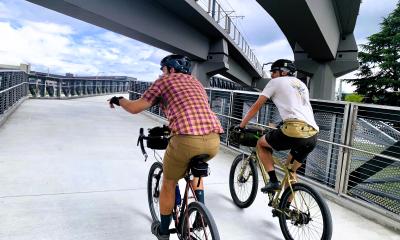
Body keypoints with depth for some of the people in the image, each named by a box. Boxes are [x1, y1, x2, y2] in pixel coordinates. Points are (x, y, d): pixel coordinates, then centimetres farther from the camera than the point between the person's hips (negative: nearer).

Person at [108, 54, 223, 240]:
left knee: (168, 184, 21)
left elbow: (135, 108, 10)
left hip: (186, 140, -5)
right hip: (213, 140, 6)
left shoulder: (165, 80, 13)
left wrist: (119, 100, 31)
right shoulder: (196, 82, 29)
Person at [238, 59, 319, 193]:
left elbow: (256, 107, 13)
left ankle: (273, 181, 8)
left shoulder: (276, 82, 12)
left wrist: (241, 126, 21)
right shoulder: (302, 85, 31)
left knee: (261, 143, 19)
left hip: (295, 130, -7)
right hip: (312, 136, 7)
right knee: (290, 170, 25)